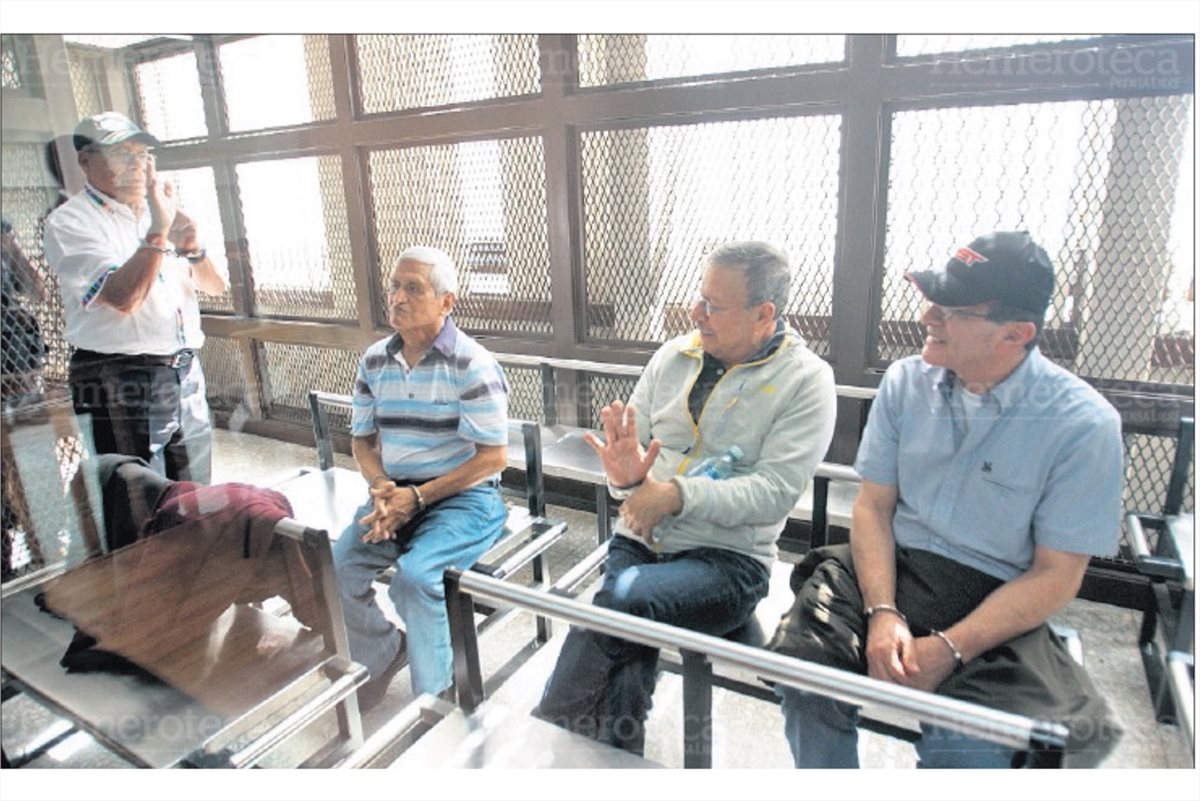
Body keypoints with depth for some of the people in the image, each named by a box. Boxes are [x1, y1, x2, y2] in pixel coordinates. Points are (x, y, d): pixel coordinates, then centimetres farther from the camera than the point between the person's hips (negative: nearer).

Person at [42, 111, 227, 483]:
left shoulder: (160, 210, 14)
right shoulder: (70, 221, -5)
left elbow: (214, 286, 14)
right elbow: (124, 298, -20)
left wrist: (192, 248, -4)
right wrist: (158, 232, -17)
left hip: (186, 372, 6)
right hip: (121, 386, -6)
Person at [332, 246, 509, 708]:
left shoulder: (471, 364, -13)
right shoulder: (375, 361, 6)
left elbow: (492, 456, -15)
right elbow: (361, 438, 14)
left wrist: (418, 496, -18)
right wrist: (380, 488, -7)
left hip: (464, 497, -6)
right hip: (398, 493, 6)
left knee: (413, 576, -28)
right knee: (336, 567, -12)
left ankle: (434, 696, -4)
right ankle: (383, 653, 17)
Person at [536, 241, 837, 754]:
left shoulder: (805, 380, -5)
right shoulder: (673, 357, 8)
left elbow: (775, 491, -14)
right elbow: (629, 451, 12)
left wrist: (677, 495, -24)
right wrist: (624, 475, -13)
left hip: (727, 558, -4)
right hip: (638, 540, 4)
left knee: (621, 602, -30)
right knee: (625, 660, -24)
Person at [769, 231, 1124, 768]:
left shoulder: (1083, 423, -10)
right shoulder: (906, 381, 0)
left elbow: (1056, 575, -8)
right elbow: (873, 505, 2)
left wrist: (948, 649, -19)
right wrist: (882, 613, -14)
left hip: (995, 604, -2)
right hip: (889, 570, 3)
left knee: (964, 748, -28)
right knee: (806, 671, -23)